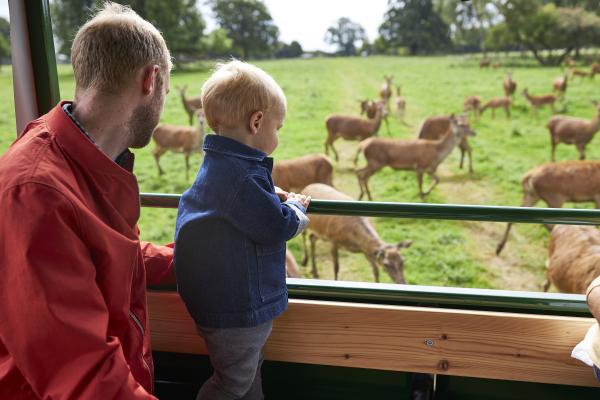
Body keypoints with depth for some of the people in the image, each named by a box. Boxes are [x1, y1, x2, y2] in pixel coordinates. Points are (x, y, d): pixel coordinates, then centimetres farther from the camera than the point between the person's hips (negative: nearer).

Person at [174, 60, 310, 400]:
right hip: (237, 309, -10)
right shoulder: (241, 176, -29)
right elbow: (277, 227, -26)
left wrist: (271, 194, 3)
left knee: (250, 372, 26)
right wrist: (296, 209, -6)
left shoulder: (217, 165, 5)